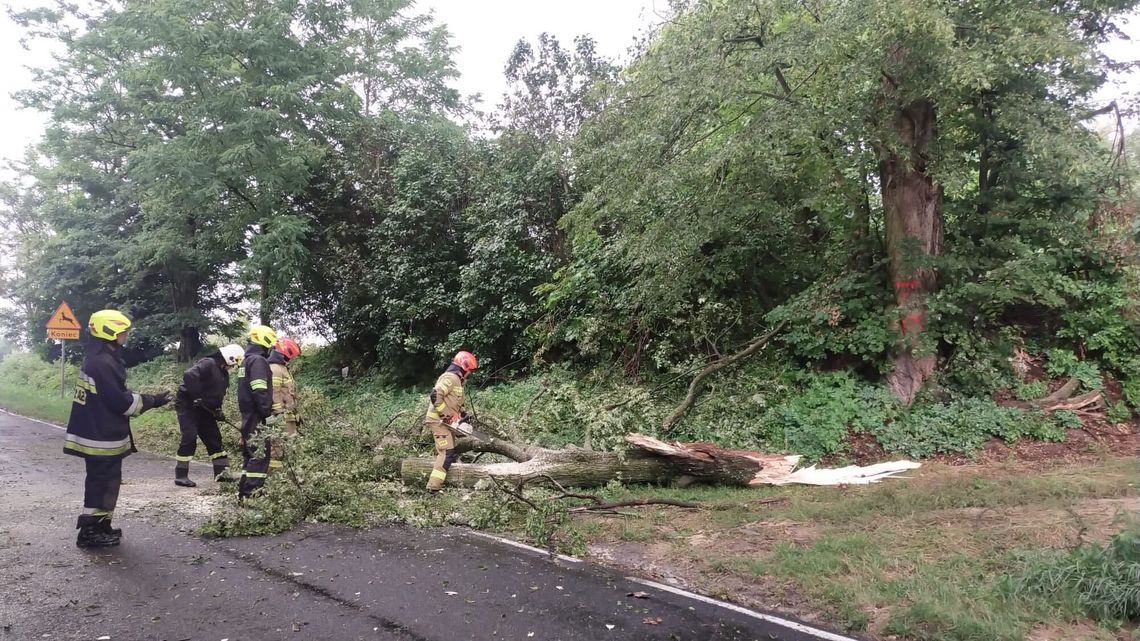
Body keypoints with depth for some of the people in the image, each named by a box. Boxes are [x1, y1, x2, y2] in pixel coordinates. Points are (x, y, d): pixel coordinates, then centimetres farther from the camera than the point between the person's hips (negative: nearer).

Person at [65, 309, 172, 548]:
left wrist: (144, 399, 7)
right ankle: (90, 532, 6)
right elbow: (119, 402, -22)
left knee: (101, 481, 19)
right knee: (104, 483, -1)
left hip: (97, 433, 11)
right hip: (102, 436, -11)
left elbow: (115, 395, 16)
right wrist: (151, 401, -12)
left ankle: (99, 526, 29)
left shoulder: (97, 358, 12)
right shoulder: (103, 363, -22)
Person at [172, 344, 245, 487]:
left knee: (214, 438, 7)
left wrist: (217, 410, -1)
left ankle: (221, 473, 12)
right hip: (187, 404, -9)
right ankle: (180, 476, -6)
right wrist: (197, 397, -30)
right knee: (190, 438, -14)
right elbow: (189, 376, -33)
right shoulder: (208, 364, -18)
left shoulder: (224, 374, 11)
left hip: (202, 408, 9)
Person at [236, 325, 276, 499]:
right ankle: (251, 494, -9)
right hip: (257, 419, -10)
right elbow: (260, 392, -23)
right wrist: (268, 413, -19)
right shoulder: (258, 361, -14)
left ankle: (243, 492, 19)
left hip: (248, 416, 10)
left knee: (250, 456, 15)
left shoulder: (247, 360, 19)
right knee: (260, 457, -8)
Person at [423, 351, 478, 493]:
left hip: (445, 422, 10)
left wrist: (463, 414, 11)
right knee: (447, 453, -14)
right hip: (439, 421, -10)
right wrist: (446, 416, -23)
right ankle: (434, 486, -16)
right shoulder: (450, 377, -15)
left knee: (452, 453, 12)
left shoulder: (457, 380, 17)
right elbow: (435, 395, -28)